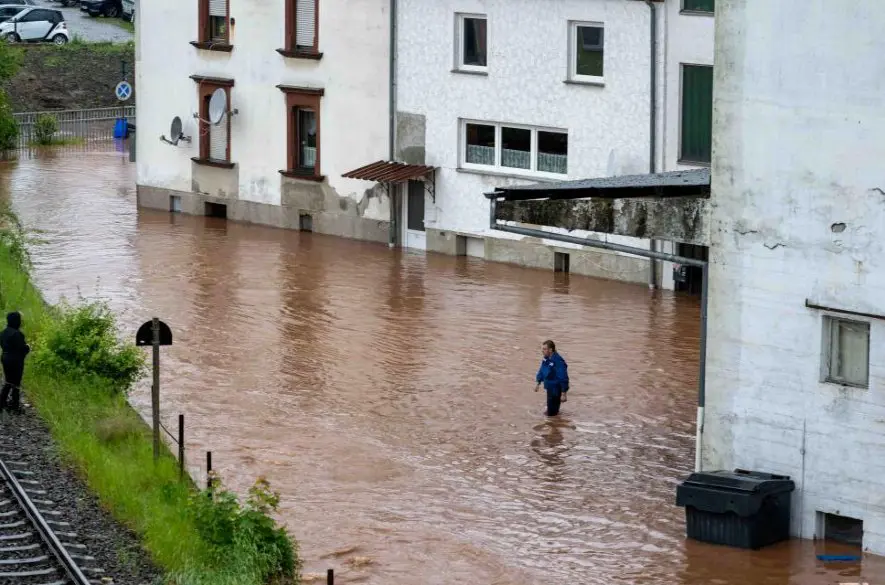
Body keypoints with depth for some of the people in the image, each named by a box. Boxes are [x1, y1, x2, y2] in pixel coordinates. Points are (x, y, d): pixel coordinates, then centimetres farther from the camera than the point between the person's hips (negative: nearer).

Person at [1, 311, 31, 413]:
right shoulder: (17, 334, -24)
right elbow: (23, 348, -24)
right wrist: (28, 347, 1)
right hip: (16, 360, -8)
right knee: (16, 382, 6)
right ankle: (15, 406, 14)